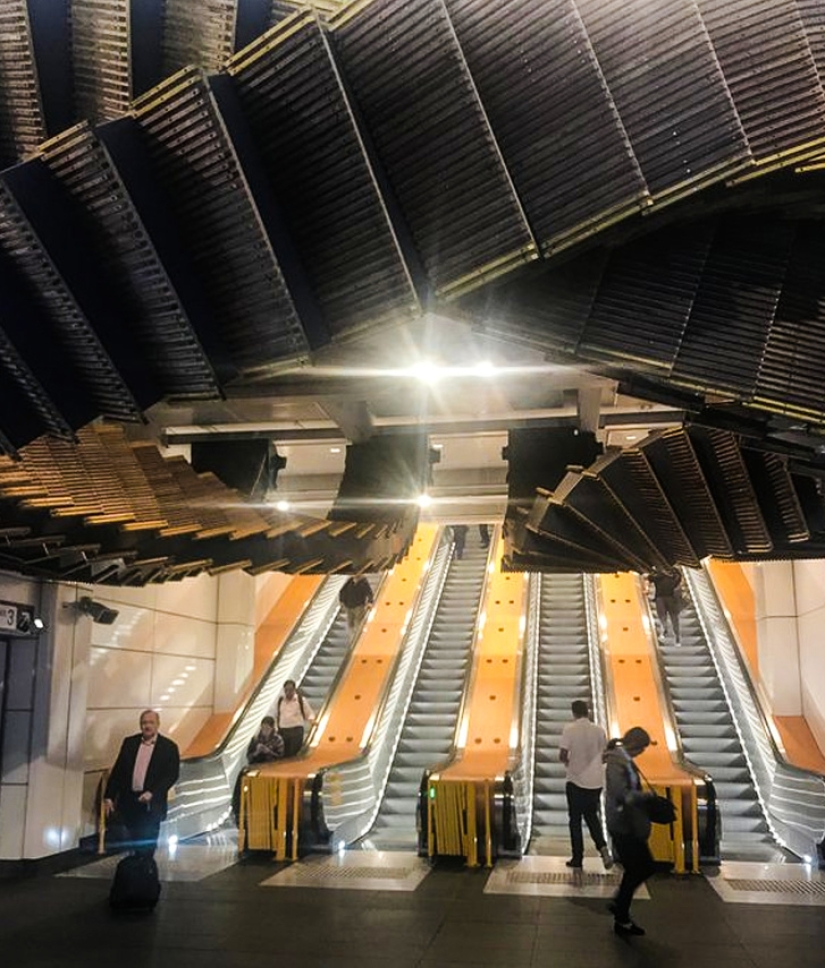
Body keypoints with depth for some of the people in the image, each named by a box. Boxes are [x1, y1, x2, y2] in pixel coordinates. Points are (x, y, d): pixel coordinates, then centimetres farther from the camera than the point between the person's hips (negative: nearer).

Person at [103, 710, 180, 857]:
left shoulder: (169, 747, -4)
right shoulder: (129, 742, 5)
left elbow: (172, 775, -8)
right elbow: (117, 770, 7)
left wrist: (152, 793, -18)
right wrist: (109, 796, 2)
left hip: (151, 804, -3)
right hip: (129, 801, 3)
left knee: (147, 844, 2)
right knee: (135, 840, 15)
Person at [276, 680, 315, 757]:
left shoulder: (301, 700, -1)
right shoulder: (280, 700, 10)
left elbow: (309, 713, 2)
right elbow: (277, 715, 19)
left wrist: (311, 719, -19)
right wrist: (276, 728, 11)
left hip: (296, 731, -3)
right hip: (282, 731, 3)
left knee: (294, 754, -5)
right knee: (283, 754, 4)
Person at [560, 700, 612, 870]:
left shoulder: (569, 729, -12)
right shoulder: (598, 730, 0)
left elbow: (562, 755, -17)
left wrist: (568, 762, 5)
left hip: (576, 781, -3)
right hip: (596, 781, 4)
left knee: (575, 819, 9)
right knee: (592, 816, 18)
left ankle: (577, 858, 13)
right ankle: (603, 847, -3)